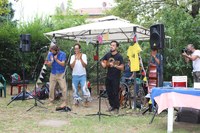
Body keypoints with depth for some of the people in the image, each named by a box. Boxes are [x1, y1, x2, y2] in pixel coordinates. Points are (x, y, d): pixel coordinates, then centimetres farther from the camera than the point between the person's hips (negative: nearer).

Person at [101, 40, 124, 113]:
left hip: (116, 78, -6)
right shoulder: (108, 54, 6)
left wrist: (114, 65, -28)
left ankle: (116, 107, 8)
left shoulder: (119, 56, -10)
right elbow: (102, 61, 22)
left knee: (115, 93, -3)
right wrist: (103, 64, 0)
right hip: (108, 77, 6)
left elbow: (122, 68, -15)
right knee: (109, 92, 11)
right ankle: (112, 105, 25)